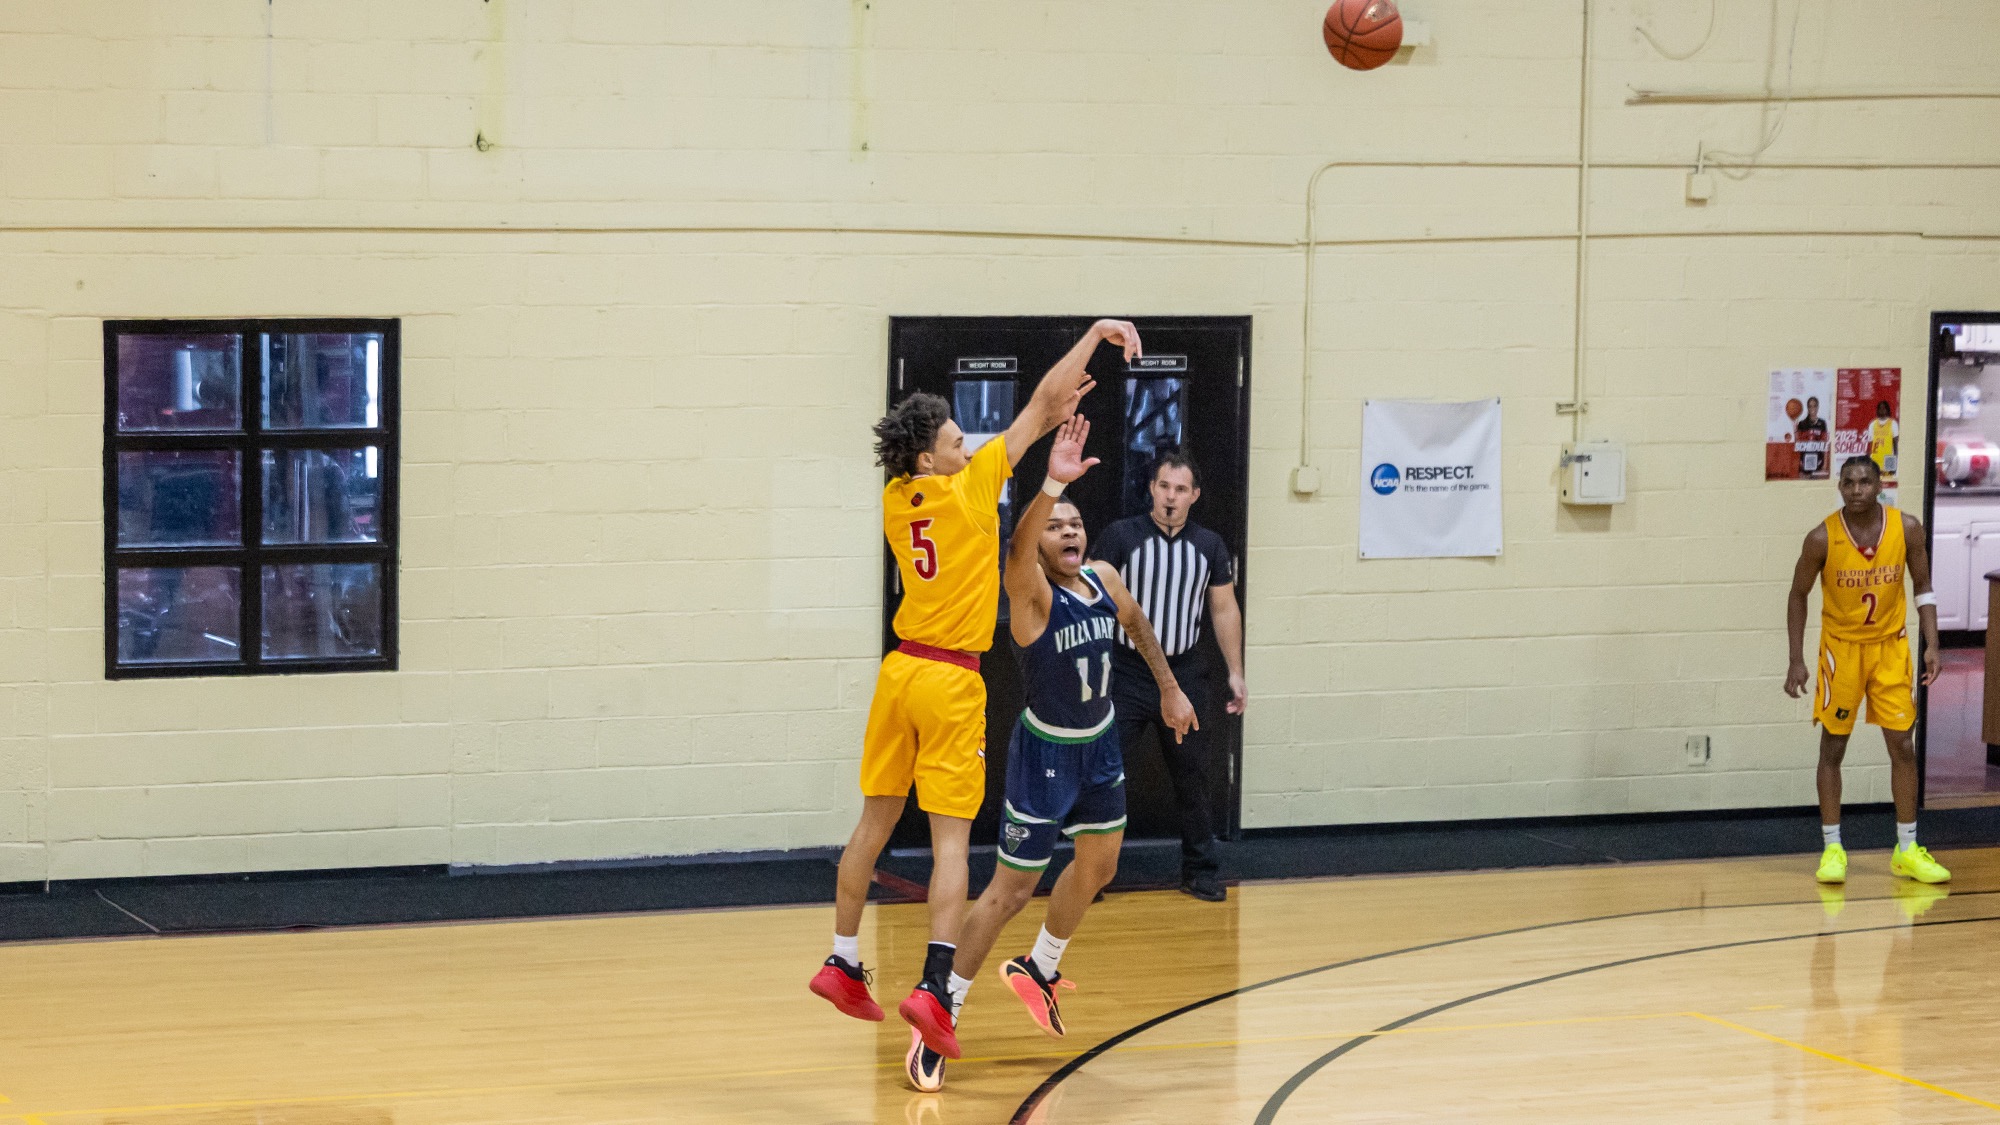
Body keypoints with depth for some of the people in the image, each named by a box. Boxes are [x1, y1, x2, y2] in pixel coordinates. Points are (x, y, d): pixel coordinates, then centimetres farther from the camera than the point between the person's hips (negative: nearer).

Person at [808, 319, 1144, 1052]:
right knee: (950, 839, -6)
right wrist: (1096, 334, -1)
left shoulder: (897, 499, 4)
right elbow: (1041, 403, -6)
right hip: (952, 683, -6)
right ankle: (934, 986, -15)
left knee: (875, 823, 15)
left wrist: (1052, 418, 17)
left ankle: (843, 965, 23)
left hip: (902, 669, 6)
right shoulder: (969, 489, -12)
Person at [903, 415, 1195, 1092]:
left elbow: (1136, 625, 18)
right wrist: (1052, 484, -63)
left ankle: (1038, 972, 45)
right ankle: (942, 1018, 2)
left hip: (1099, 744, 7)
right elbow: (1019, 548, -48)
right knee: (1011, 889, -7)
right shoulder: (1031, 594, -24)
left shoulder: (1103, 579, -4)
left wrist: (1169, 688, 21)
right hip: (1045, 751, -7)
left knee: (1097, 867, 22)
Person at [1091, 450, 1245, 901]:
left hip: (1185, 674, 2)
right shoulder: (1120, 536, -5)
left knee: (1193, 777, 7)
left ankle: (1200, 872, 17)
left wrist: (1235, 673, 7)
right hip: (1127, 673, -2)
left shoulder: (1209, 546, 5)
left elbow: (1225, 610, 11)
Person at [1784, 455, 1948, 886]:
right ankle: (1832, 848, 9)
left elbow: (1923, 587, 1)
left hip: (1890, 646, 2)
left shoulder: (1906, 528, -12)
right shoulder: (1822, 538, -17)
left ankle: (1907, 850, 11)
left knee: (1903, 746, 2)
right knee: (1833, 747, 1)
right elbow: (1798, 596, -5)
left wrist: (1931, 644, -7)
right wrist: (1797, 661, -8)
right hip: (1841, 647, -2)